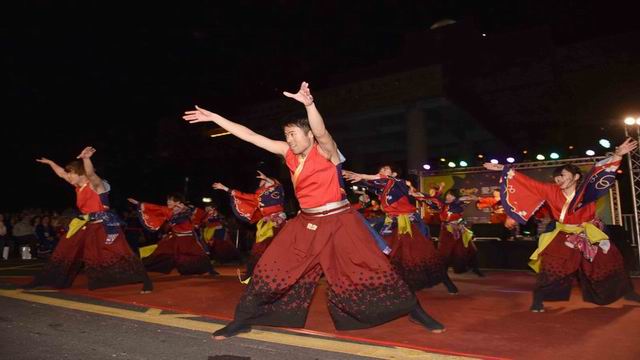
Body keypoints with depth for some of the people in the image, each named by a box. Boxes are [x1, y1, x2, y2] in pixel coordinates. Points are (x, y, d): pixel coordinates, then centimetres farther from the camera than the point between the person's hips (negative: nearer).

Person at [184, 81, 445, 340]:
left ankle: (413, 310, 16)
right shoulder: (288, 153, 2)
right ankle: (244, 319, 13)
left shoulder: (325, 150, -11)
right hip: (305, 223, 5)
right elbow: (250, 135, 0)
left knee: (369, 268, -2)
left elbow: (320, 131, -35)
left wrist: (309, 104, -55)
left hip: (338, 221, -4)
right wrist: (213, 117, -2)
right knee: (272, 268, -1)